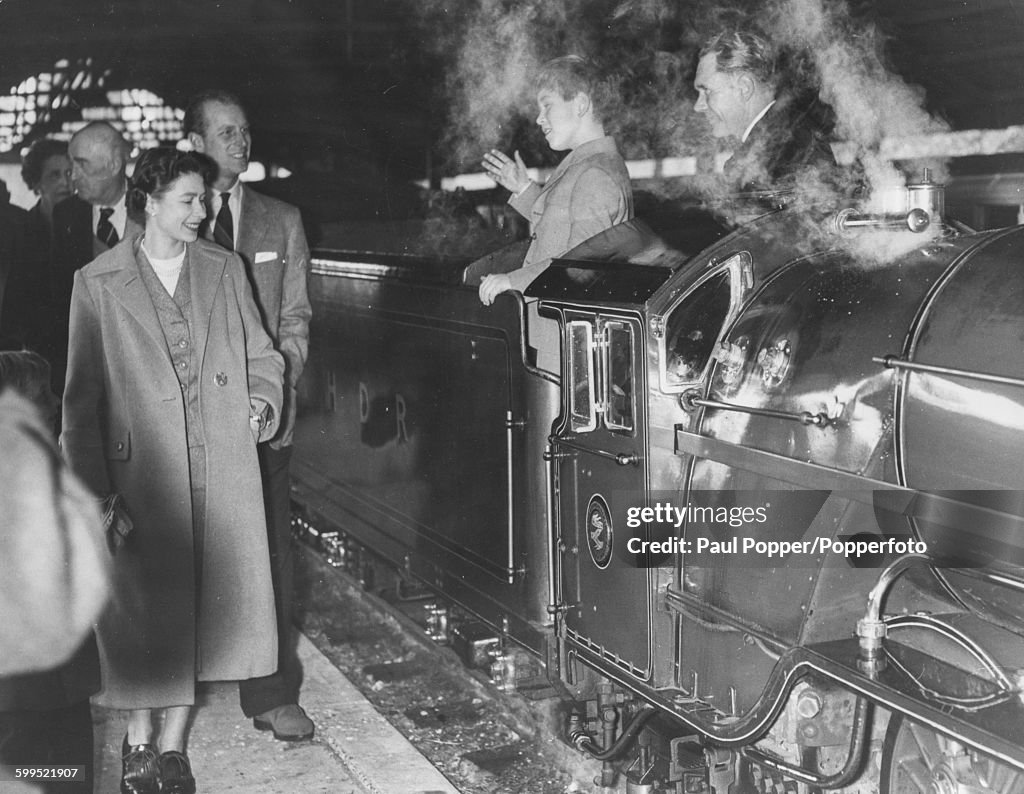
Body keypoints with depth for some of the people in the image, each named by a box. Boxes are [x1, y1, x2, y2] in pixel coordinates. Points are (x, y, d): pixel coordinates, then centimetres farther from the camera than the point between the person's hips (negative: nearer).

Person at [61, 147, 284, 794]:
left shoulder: (224, 268, 9)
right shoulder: (98, 283, -1)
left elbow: (261, 355, 17)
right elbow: (82, 396, -2)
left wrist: (263, 401, -5)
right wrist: (98, 491, -7)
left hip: (222, 469, 2)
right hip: (141, 474, -2)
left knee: (199, 602, 5)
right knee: (141, 607, 5)